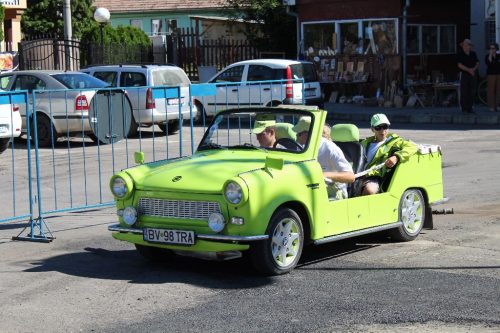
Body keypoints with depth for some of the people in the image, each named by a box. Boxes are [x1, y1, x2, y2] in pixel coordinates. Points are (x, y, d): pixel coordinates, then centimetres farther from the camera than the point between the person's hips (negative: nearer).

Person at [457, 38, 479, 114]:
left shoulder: (473, 54, 12)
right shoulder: (460, 54, -1)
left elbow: (477, 64, 8)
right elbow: (460, 65, -10)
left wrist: (474, 69, -13)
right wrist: (469, 70, -19)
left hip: (473, 74, 4)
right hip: (464, 74, -4)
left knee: (472, 92, 3)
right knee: (464, 92, -7)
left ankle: (470, 108, 10)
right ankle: (464, 108, -3)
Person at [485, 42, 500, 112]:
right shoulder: (487, 56, 0)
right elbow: (488, 63, -19)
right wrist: (490, 55, -17)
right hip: (491, 75, -3)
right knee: (491, 90, -7)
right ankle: (491, 106, -5)